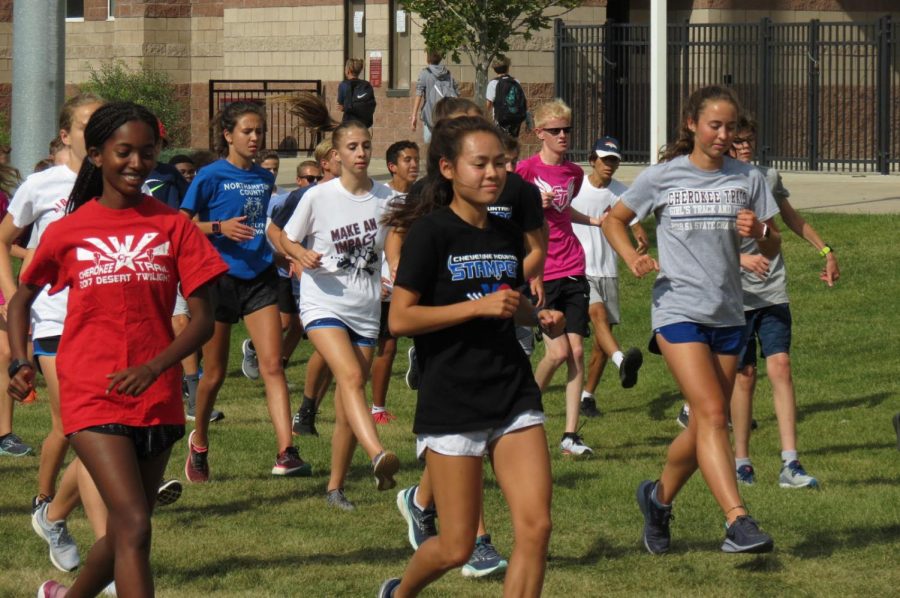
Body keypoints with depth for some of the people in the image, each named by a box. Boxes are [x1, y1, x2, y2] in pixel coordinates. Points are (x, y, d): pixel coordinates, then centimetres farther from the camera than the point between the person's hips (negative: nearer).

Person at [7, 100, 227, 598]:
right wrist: (19, 363, 0)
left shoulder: (173, 226, 3)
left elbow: (203, 319, -1)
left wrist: (156, 367, -18)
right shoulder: (67, 232, 1)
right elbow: (21, 300, 17)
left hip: (157, 401, 3)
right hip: (92, 400, -3)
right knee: (134, 526, -18)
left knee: (125, 530, 15)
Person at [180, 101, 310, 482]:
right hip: (219, 277, -3)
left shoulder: (265, 178, 10)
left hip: (259, 279, 4)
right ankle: (199, 443, 31)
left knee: (273, 364, -11)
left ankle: (286, 453, -21)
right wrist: (219, 227, -21)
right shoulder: (211, 176, -5)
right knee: (215, 373, 6)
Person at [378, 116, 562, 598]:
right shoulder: (431, 232, -8)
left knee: (535, 526, -10)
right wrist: (479, 306, -19)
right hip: (450, 406, -5)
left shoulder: (507, 234, 10)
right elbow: (400, 319, -13)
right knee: (456, 548, 0)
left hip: (513, 395, 5)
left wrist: (539, 317, 5)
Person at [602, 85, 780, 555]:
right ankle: (738, 521, -26)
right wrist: (633, 259, -5)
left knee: (704, 425, 9)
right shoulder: (663, 177, 1)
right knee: (712, 414, -18)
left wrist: (758, 233, -13)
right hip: (678, 310, -4)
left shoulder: (747, 179, 7)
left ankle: (659, 498, 34)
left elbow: (773, 249, 11)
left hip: (727, 315, 4)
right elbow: (614, 219, 14)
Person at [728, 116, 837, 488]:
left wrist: (825, 252, 29)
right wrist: (743, 259, -33)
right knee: (744, 375, 1)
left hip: (773, 293, 3)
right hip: (736, 296, -3)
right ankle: (741, 461, 16)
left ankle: (790, 464, -14)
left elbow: (792, 219, 25)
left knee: (780, 366, -9)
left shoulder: (768, 177, 7)